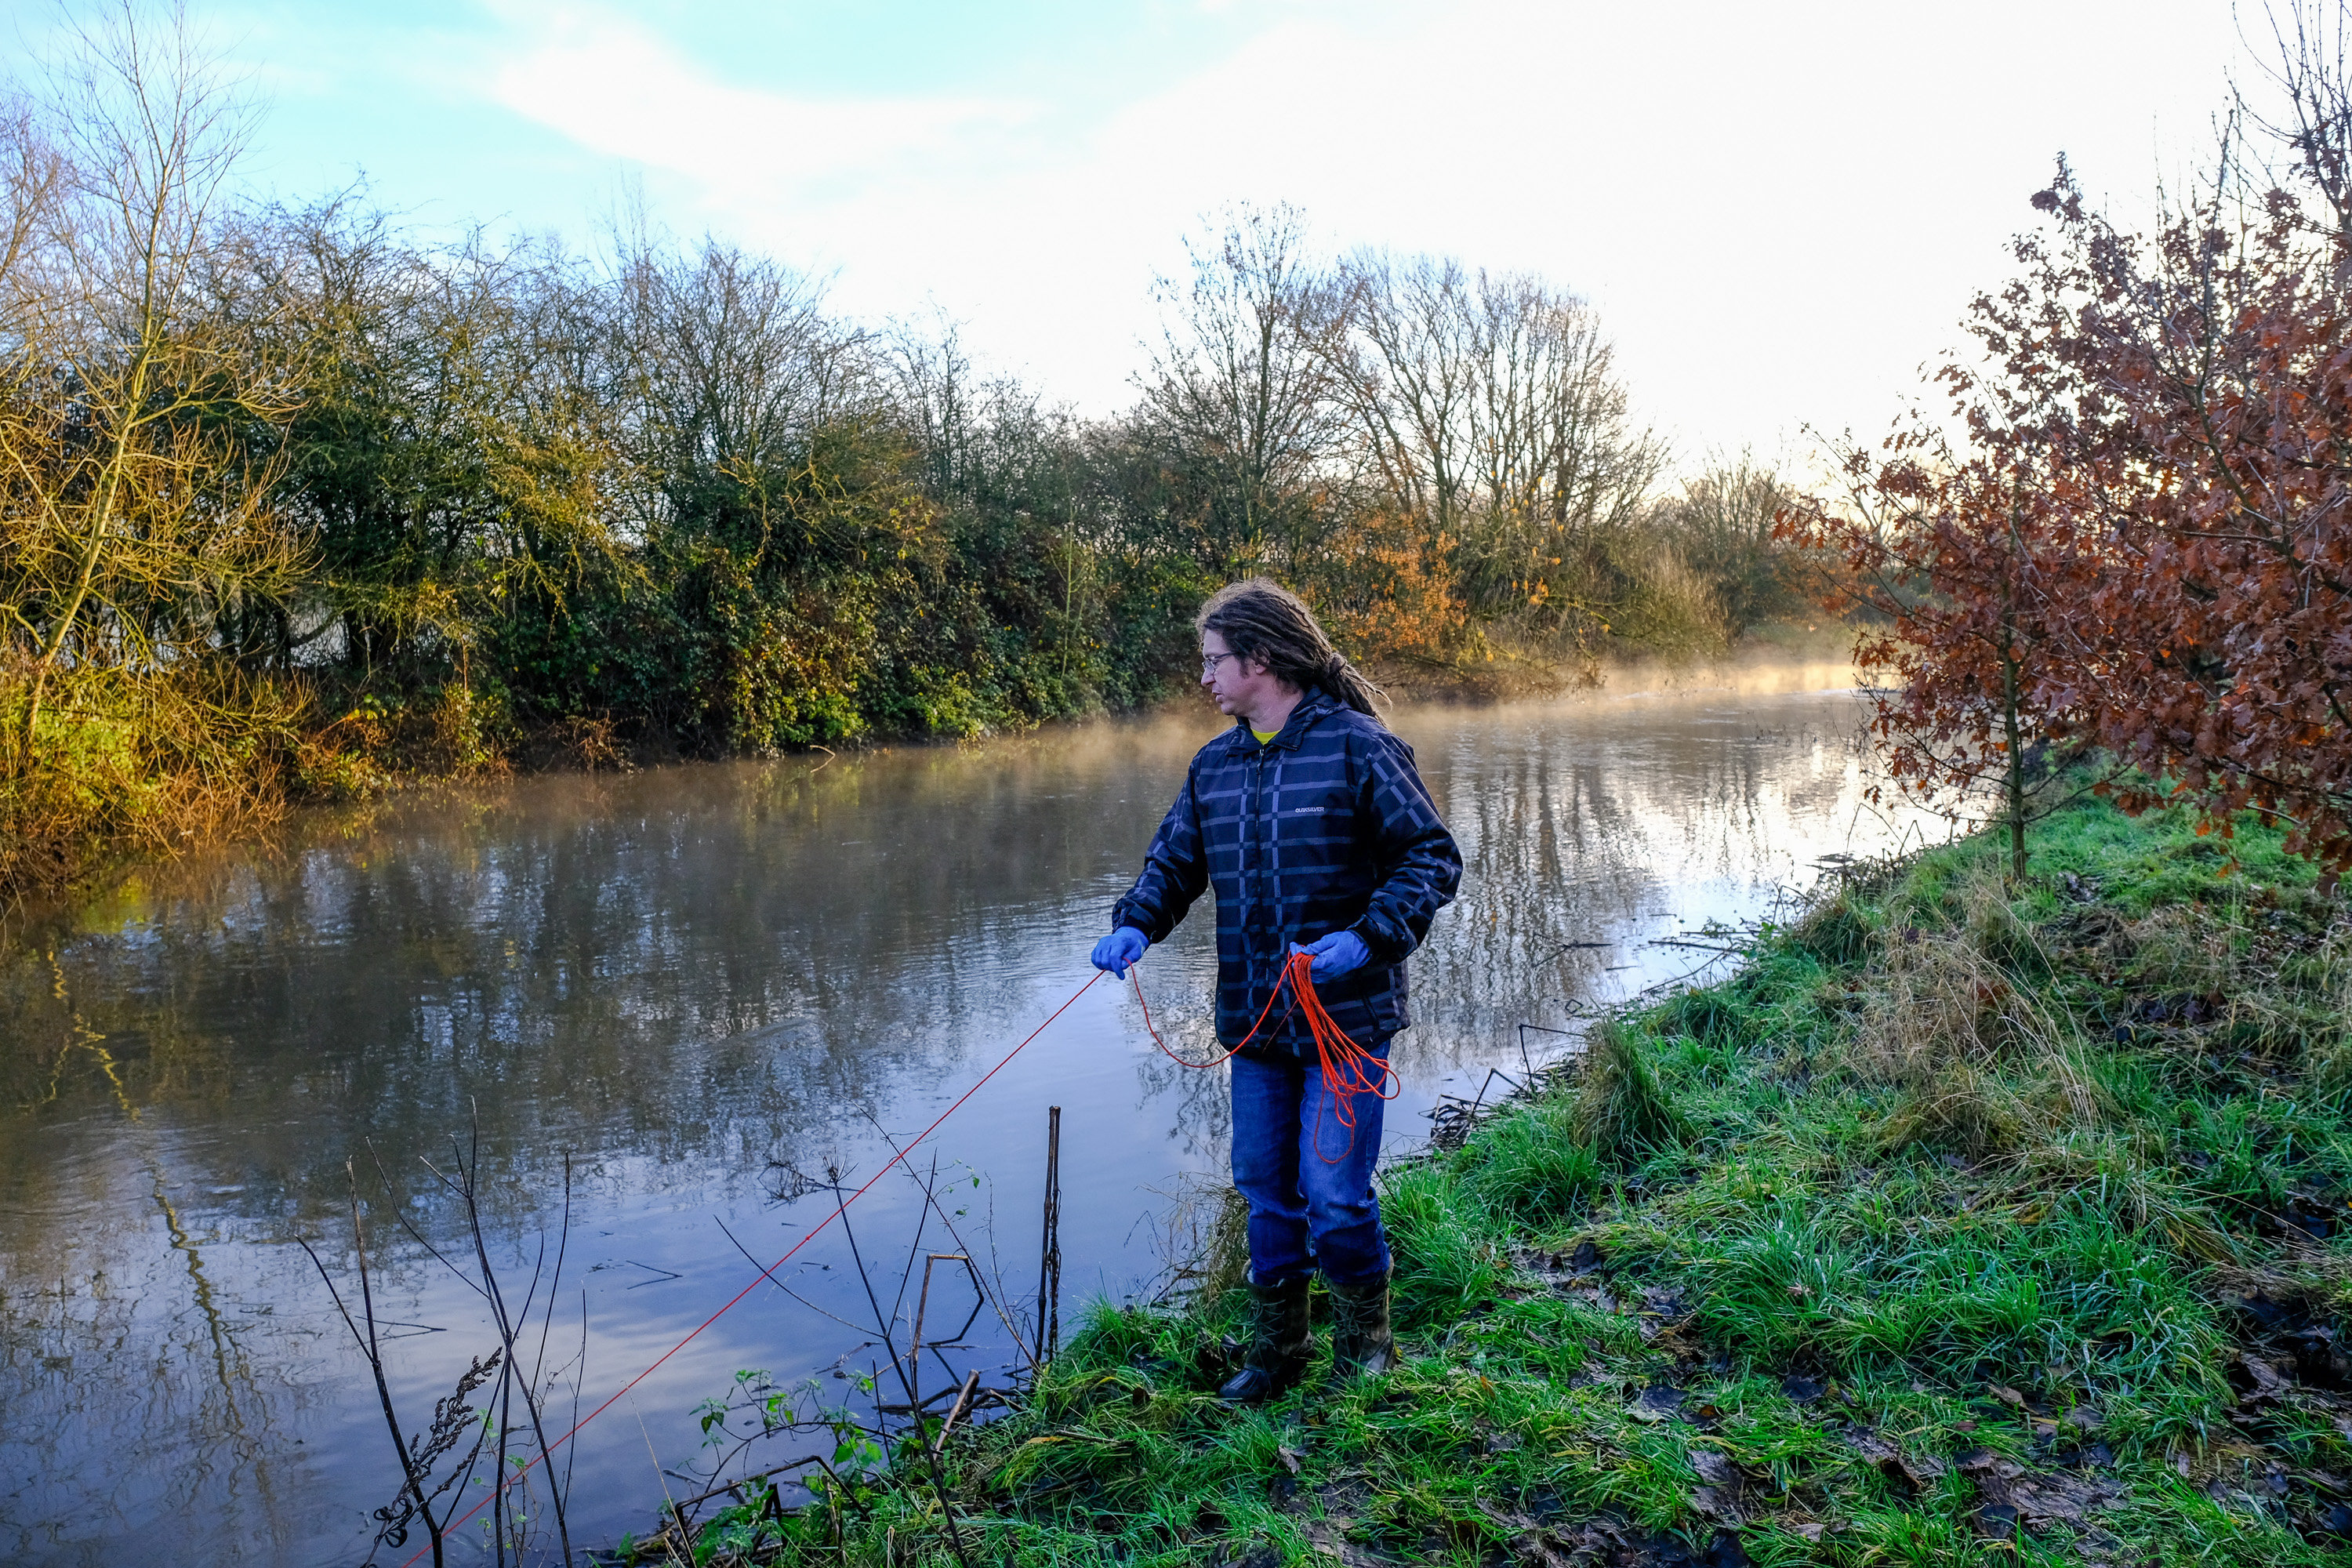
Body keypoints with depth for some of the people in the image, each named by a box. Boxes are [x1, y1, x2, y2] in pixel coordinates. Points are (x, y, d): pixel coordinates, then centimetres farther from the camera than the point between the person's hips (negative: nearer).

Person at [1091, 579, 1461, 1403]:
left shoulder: (1357, 746, -9)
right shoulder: (1215, 764, 9)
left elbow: (1433, 858, -10)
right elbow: (1174, 861, 13)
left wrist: (1366, 938, -23)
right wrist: (1135, 924, -8)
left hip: (1348, 1014, -6)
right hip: (1255, 1020, 6)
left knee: (1333, 1190, -4)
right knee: (1265, 1186, 14)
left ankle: (1365, 1343, 23)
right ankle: (1276, 1346, 33)